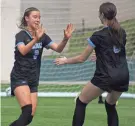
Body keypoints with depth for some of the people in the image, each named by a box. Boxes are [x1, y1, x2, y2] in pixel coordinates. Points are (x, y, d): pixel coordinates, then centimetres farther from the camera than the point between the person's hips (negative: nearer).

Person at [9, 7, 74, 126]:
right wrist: (36, 39, -46)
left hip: (33, 80, 6)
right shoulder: (21, 35, -10)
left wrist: (66, 39, -26)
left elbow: (58, 48, -6)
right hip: (19, 78, -6)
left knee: (30, 116, 1)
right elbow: (23, 51, -31)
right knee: (27, 110, -23)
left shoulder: (43, 36, 6)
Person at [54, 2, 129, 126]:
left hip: (105, 77, -6)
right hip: (123, 76, 6)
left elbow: (82, 58, -1)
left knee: (81, 102, 9)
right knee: (110, 105, 26)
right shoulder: (122, 33, 9)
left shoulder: (98, 36, -7)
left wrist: (65, 61, 15)